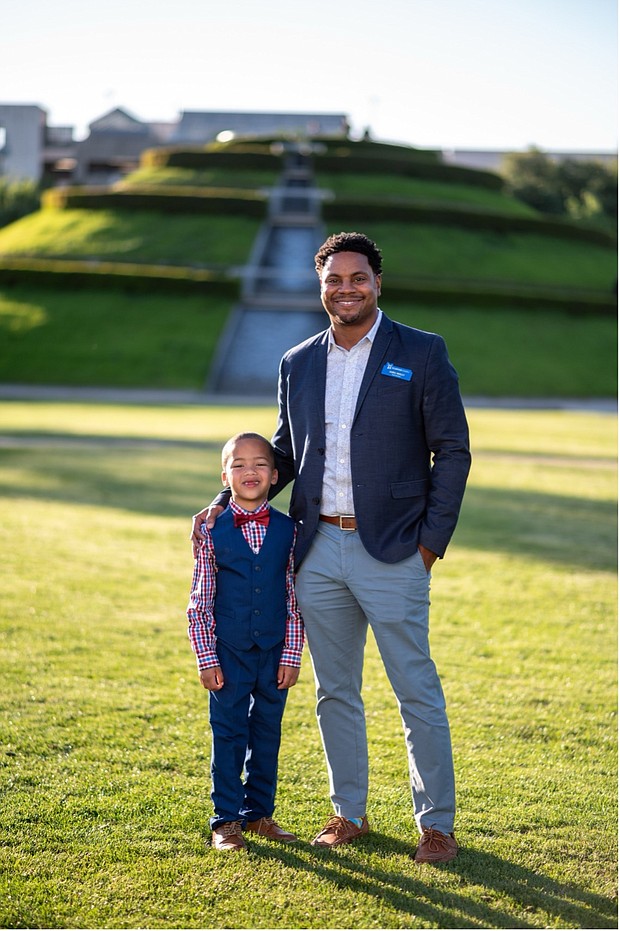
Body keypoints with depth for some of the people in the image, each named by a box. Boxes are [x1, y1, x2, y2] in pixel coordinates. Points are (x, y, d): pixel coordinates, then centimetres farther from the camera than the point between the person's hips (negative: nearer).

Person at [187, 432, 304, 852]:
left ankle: (260, 812, 25)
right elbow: (200, 603, -3)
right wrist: (207, 658, -7)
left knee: (267, 734, 11)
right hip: (229, 654, -2)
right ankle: (226, 820, 14)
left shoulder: (288, 530, 0)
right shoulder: (213, 531, -5)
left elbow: (294, 598, 3)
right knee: (228, 736, 4)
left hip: (275, 653, 2)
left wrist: (291, 655, 0)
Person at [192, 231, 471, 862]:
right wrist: (226, 502, 7)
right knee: (335, 692, 12)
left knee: (417, 693, 1)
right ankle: (348, 813, 25)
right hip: (317, 553, 5)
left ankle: (436, 823, 12)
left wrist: (431, 540, -8)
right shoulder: (297, 365, 11)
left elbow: (452, 450, -2)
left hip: (391, 551, -4)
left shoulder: (421, 354, -2)